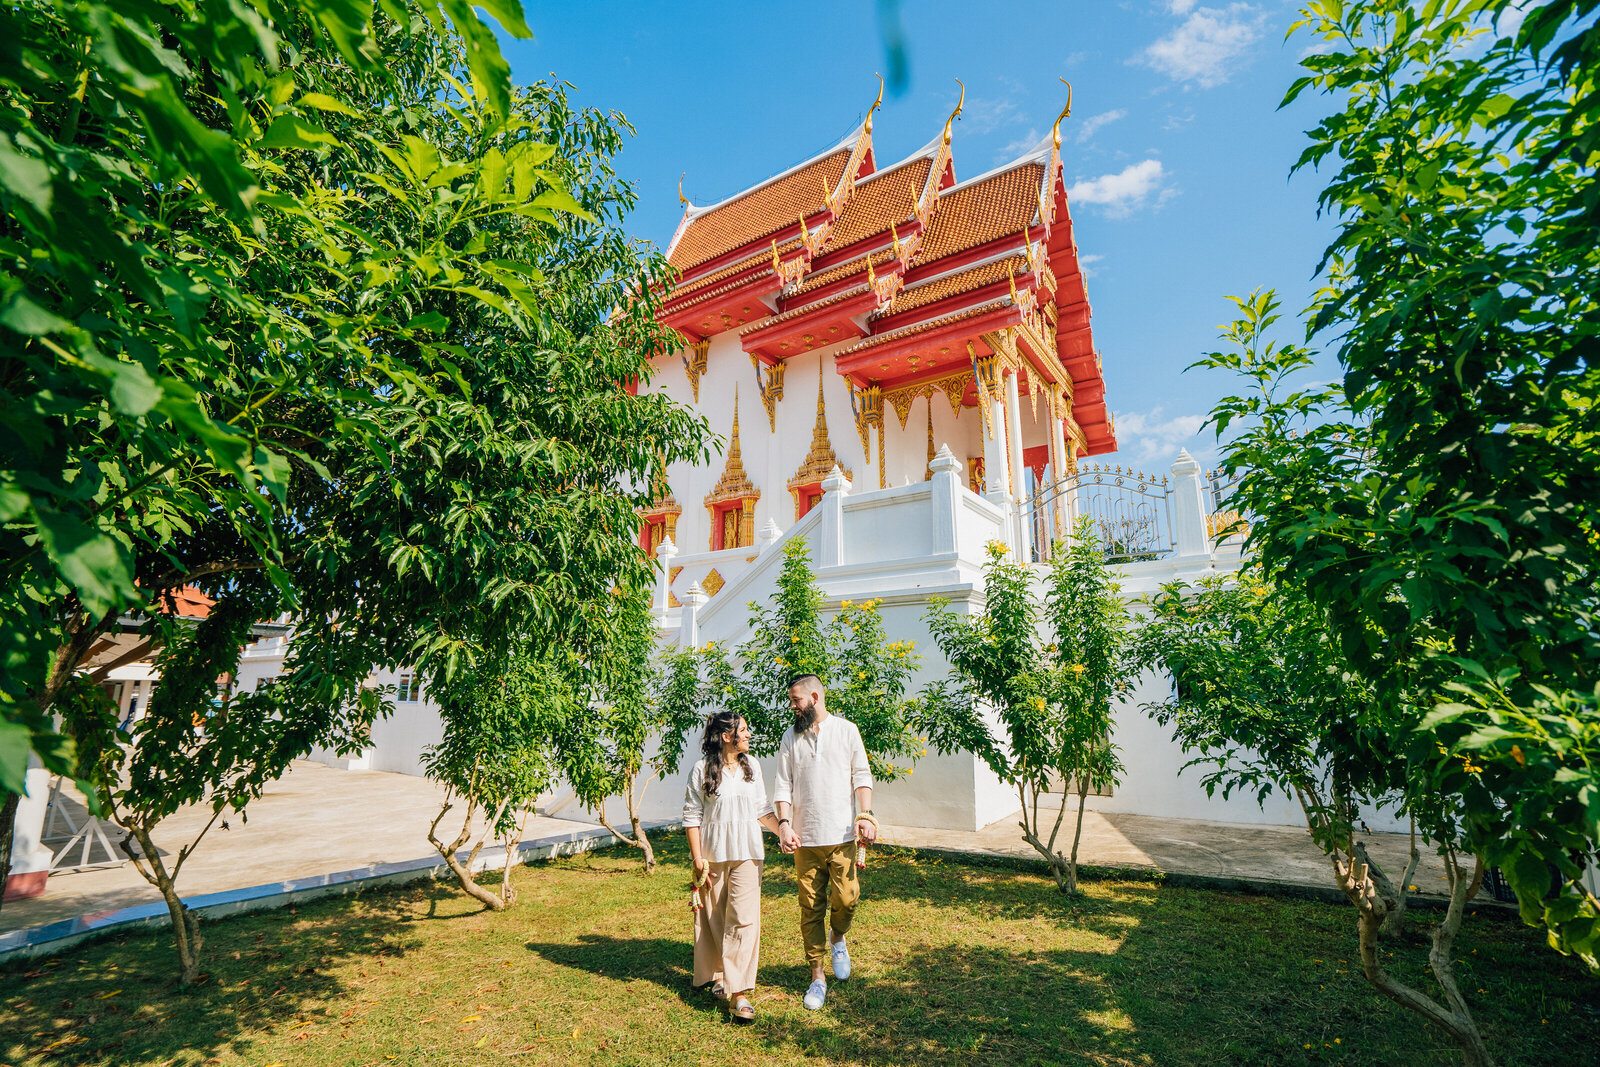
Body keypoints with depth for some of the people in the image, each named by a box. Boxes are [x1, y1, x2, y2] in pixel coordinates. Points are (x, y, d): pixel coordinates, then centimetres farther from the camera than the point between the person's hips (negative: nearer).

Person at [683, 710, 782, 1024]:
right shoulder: (702, 769, -6)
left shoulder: (752, 765, 8)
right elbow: (692, 816, -4)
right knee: (714, 919, 8)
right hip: (713, 854, -2)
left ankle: (738, 992, -4)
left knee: (744, 918, -6)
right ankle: (718, 977, 28)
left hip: (746, 852, 2)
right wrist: (698, 859, -6)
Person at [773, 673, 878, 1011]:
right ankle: (817, 977, 20)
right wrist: (784, 823, -8)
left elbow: (862, 775, 4)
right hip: (805, 838, 2)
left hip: (842, 834, -2)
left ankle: (837, 939, 26)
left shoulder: (846, 730, 4)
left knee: (846, 898, -8)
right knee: (810, 908, 4)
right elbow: (782, 784, 6)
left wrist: (865, 815, -9)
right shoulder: (790, 738, 9)